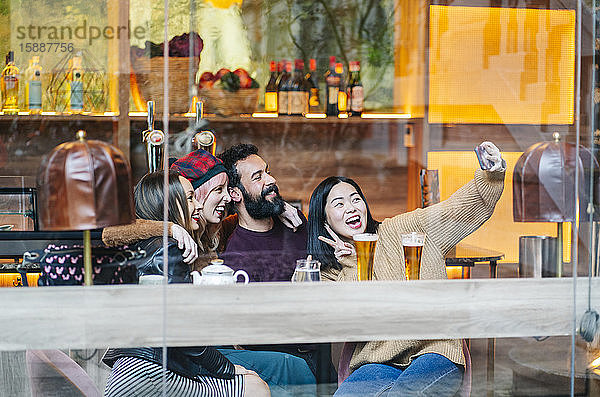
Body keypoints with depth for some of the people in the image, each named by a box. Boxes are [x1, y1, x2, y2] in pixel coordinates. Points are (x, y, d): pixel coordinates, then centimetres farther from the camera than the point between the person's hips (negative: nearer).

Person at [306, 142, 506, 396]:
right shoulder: (327, 274, 10)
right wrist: (351, 267, -7)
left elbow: (457, 210, -3)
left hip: (434, 354, -1)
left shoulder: (398, 232, 7)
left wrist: (491, 175, -20)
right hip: (376, 364, 1)